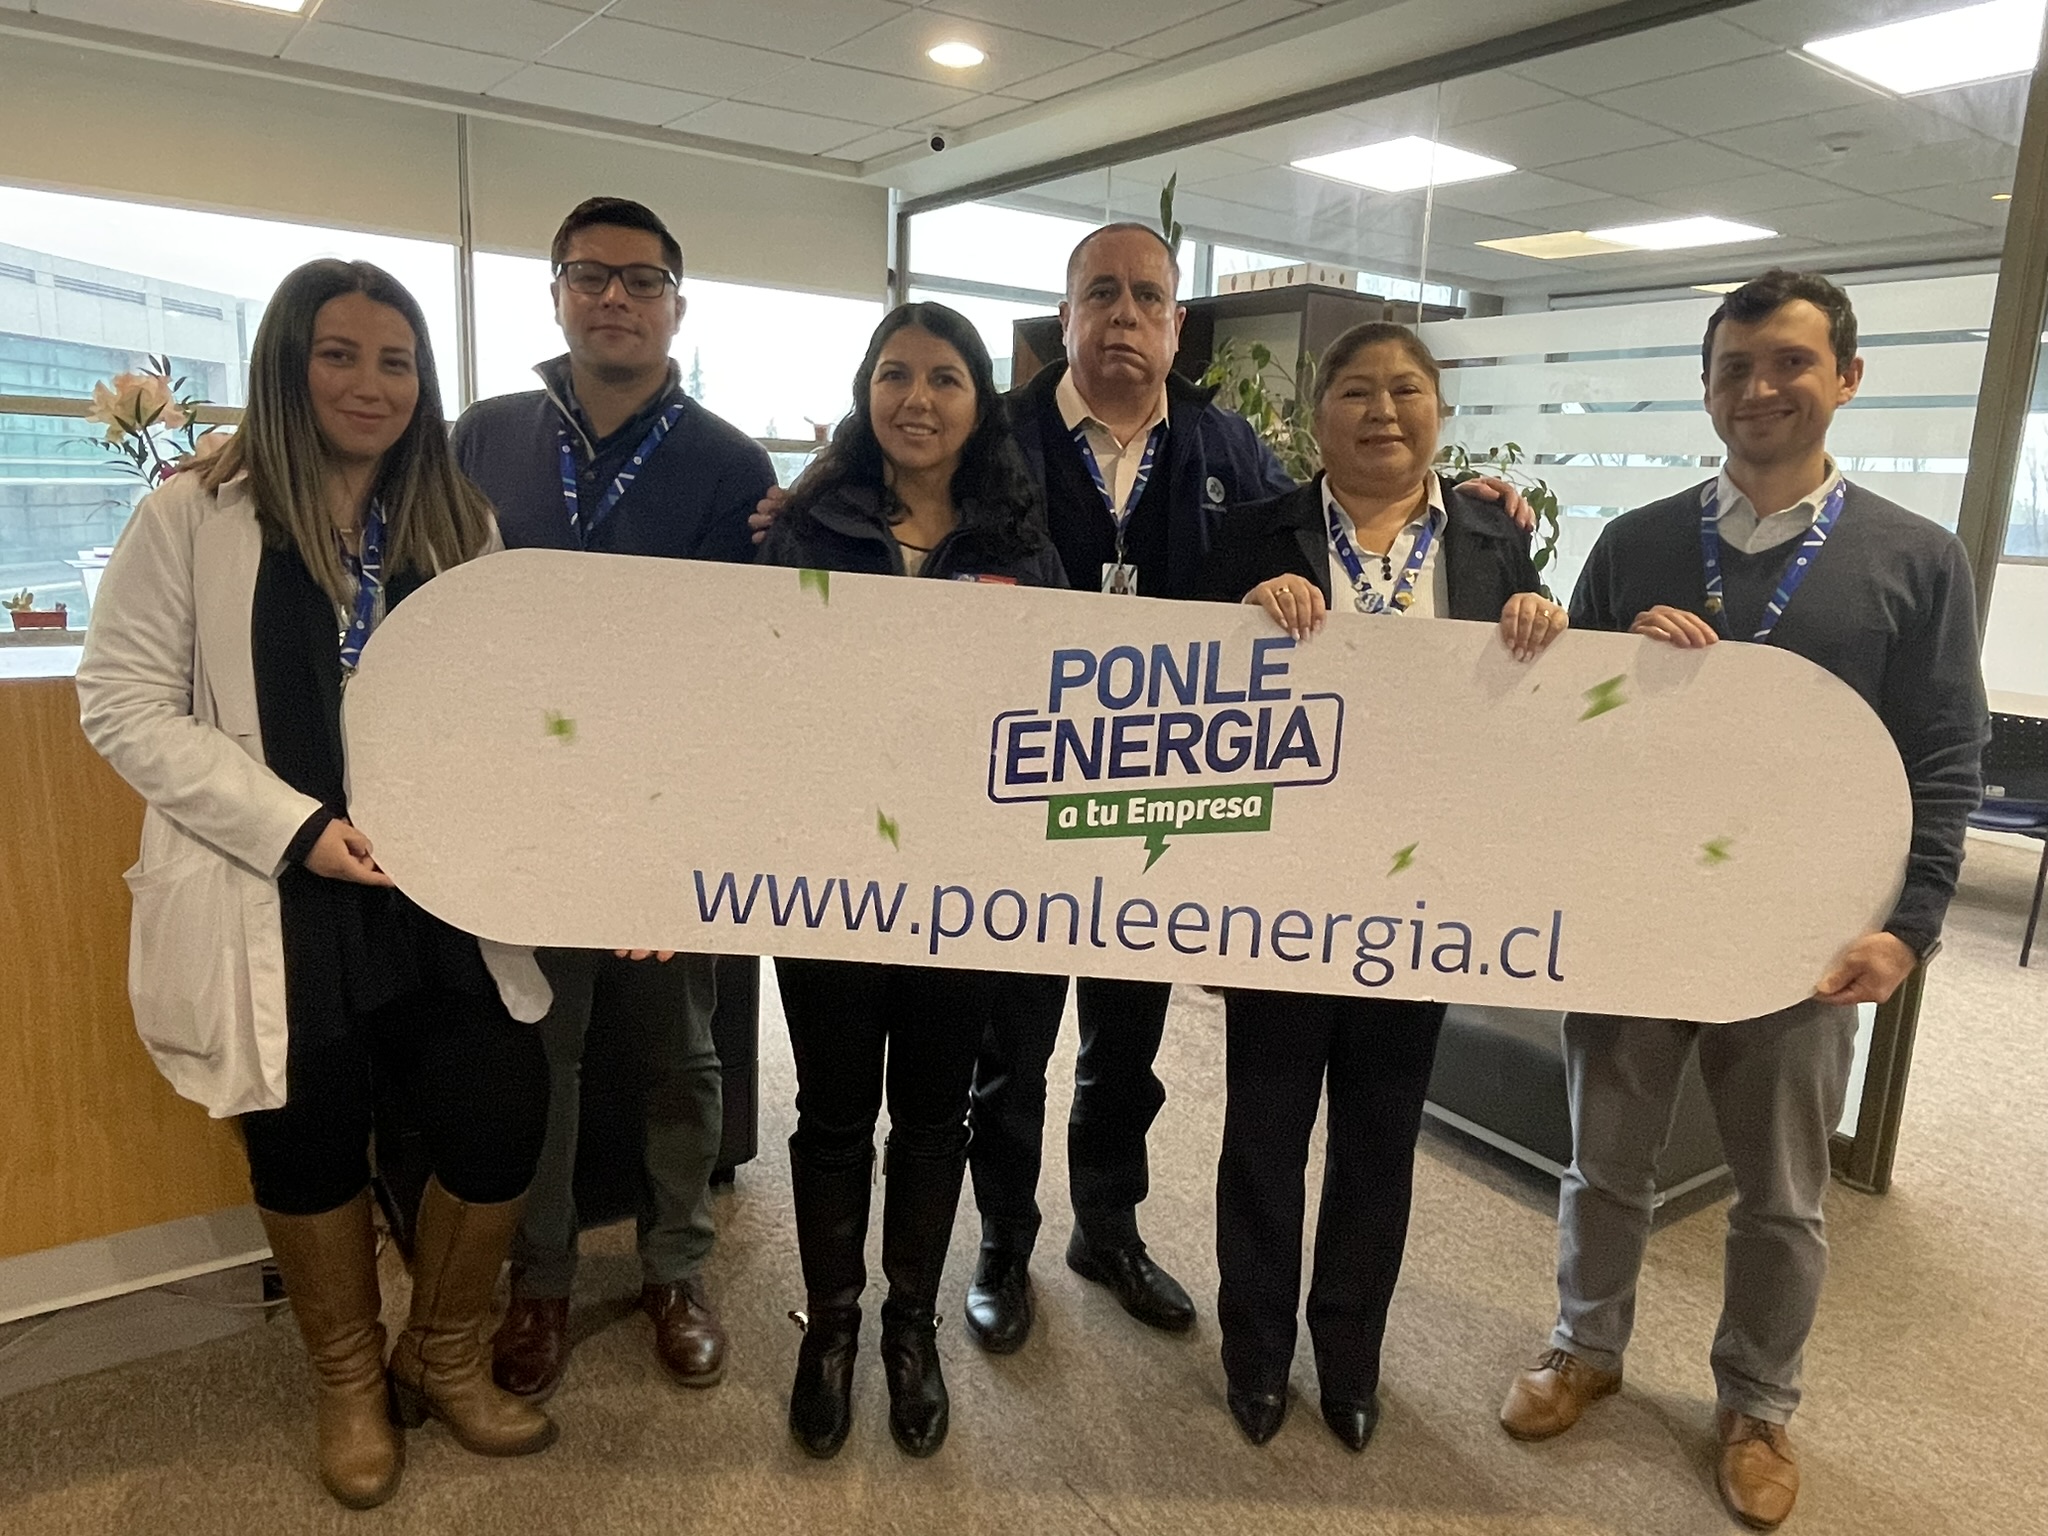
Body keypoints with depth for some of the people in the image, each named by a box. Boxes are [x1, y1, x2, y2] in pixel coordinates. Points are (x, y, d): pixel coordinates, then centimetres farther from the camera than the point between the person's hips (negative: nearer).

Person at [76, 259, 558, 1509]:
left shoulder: (460, 523, 9)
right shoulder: (192, 518, -3)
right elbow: (125, 705, -7)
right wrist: (298, 828, -17)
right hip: (277, 902, -2)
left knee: (505, 1115, 1)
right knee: (311, 1142, 12)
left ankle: (445, 1359, 31)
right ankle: (351, 1385, 39)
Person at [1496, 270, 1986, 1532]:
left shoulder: (1917, 560, -1)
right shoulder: (1635, 546, 3)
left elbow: (1944, 765, -1)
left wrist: (1909, 925, -9)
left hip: (1801, 932, -1)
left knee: (1782, 1197, 15)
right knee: (1607, 1162, 15)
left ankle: (1757, 1406, 37)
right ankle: (1589, 1349, 38)